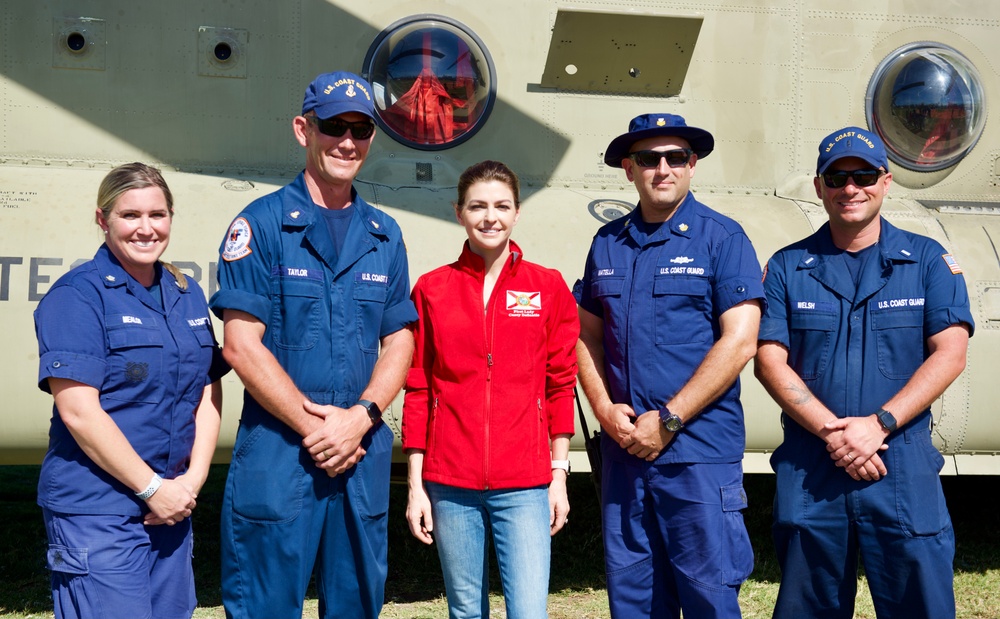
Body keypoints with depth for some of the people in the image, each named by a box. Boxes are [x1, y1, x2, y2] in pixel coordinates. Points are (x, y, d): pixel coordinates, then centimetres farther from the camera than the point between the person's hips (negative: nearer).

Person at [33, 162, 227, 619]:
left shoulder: (187, 295, 11)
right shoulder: (77, 296, -9)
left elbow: (208, 391, 10)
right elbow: (78, 411, -15)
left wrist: (193, 479, -3)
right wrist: (153, 488, -13)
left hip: (172, 504, 6)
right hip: (97, 511, -6)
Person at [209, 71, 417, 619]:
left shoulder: (384, 235, 11)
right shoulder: (261, 224, -3)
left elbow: (399, 341, 9)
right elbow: (241, 344, -9)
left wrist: (360, 416, -8)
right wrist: (312, 425, -12)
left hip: (364, 452, 5)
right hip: (278, 450, -4)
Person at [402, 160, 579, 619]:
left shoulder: (548, 287, 4)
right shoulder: (432, 289, 5)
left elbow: (560, 386, 6)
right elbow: (418, 391, 6)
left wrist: (559, 475, 2)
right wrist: (416, 485, 3)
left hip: (524, 484, -1)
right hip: (450, 484, 1)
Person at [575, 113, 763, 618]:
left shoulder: (722, 238, -3)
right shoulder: (607, 244, 12)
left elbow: (739, 342, -10)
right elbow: (587, 336, 14)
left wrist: (668, 421, -12)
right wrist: (605, 408, -3)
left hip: (700, 450, -4)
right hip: (623, 447, 5)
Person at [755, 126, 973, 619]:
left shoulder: (929, 261, 7)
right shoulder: (787, 267, 7)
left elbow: (949, 355, -3)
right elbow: (769, 361, -1)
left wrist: (879, 423, -14)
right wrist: (832, 431, -13)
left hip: (903, 468, -1)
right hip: (808, 472, 1)